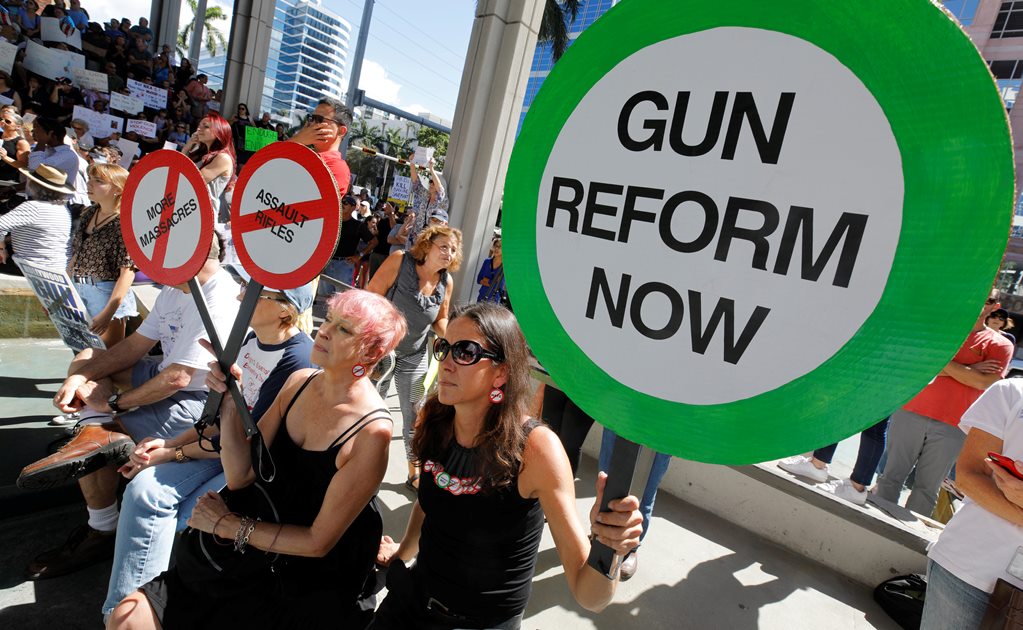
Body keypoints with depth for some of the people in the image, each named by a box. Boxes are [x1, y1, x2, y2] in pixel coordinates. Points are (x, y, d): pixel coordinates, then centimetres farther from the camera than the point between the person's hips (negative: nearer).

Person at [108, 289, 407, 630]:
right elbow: (241, 476, -4)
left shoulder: (371, 433, -25)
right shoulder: (300, 383, -5)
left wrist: (228, 525, -8)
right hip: (257, 552, 5)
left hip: (309, 588, -5)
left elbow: (319, 542, -18)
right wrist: (228, 400, -17)